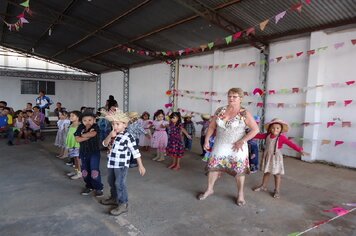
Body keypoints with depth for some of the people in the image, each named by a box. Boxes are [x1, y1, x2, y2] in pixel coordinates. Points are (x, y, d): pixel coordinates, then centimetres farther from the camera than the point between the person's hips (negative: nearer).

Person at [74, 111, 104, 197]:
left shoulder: (95, 127, -9)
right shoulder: (80, 127, 1)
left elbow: (93, 134, -29)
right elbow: (77, 139, -9)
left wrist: (83, 135, -12)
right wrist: (88, 136, -18)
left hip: (95, 152, -4)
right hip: (83, 152, 5)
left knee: (94, 171, -9)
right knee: (85, 171, 13)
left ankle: (98, 188, 9)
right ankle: (89, 186, 32)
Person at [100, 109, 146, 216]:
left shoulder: (128, 137, -17)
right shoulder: (113, 135, 6)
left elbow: (135, 152, -16)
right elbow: (105, 144, 2)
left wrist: (140, 166, -15)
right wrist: (110, 136, -17)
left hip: (122, 165, -8)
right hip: (111, 163, 8)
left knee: (119, 183, -7)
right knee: (111, 182, 21)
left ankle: (123, 204, 5)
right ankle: (114, 198, 41)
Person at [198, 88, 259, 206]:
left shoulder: (244, 113, -11)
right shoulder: (220, 110, 1)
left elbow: (255, 129, -11)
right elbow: (212, 126, 8)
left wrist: (242, 141, -17)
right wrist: (207, 140, 3)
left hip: (237, 147, -3)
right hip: (220, 146, 4)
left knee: (239, 170, 7)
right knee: (213, 166, 6)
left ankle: (240, 194, 26)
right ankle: (209, 189, 27)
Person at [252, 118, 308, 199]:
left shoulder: (281, 137, -16)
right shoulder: (267, 135, -2)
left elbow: (291, 144, -22)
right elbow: (259, 136, 8)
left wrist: (300, 150, -30)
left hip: (276, 157, -4)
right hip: (267, 156, 5)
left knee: (277, 174, 5)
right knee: (266, 172, 18)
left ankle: (277, 190, 17)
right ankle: (263, 186, 34)